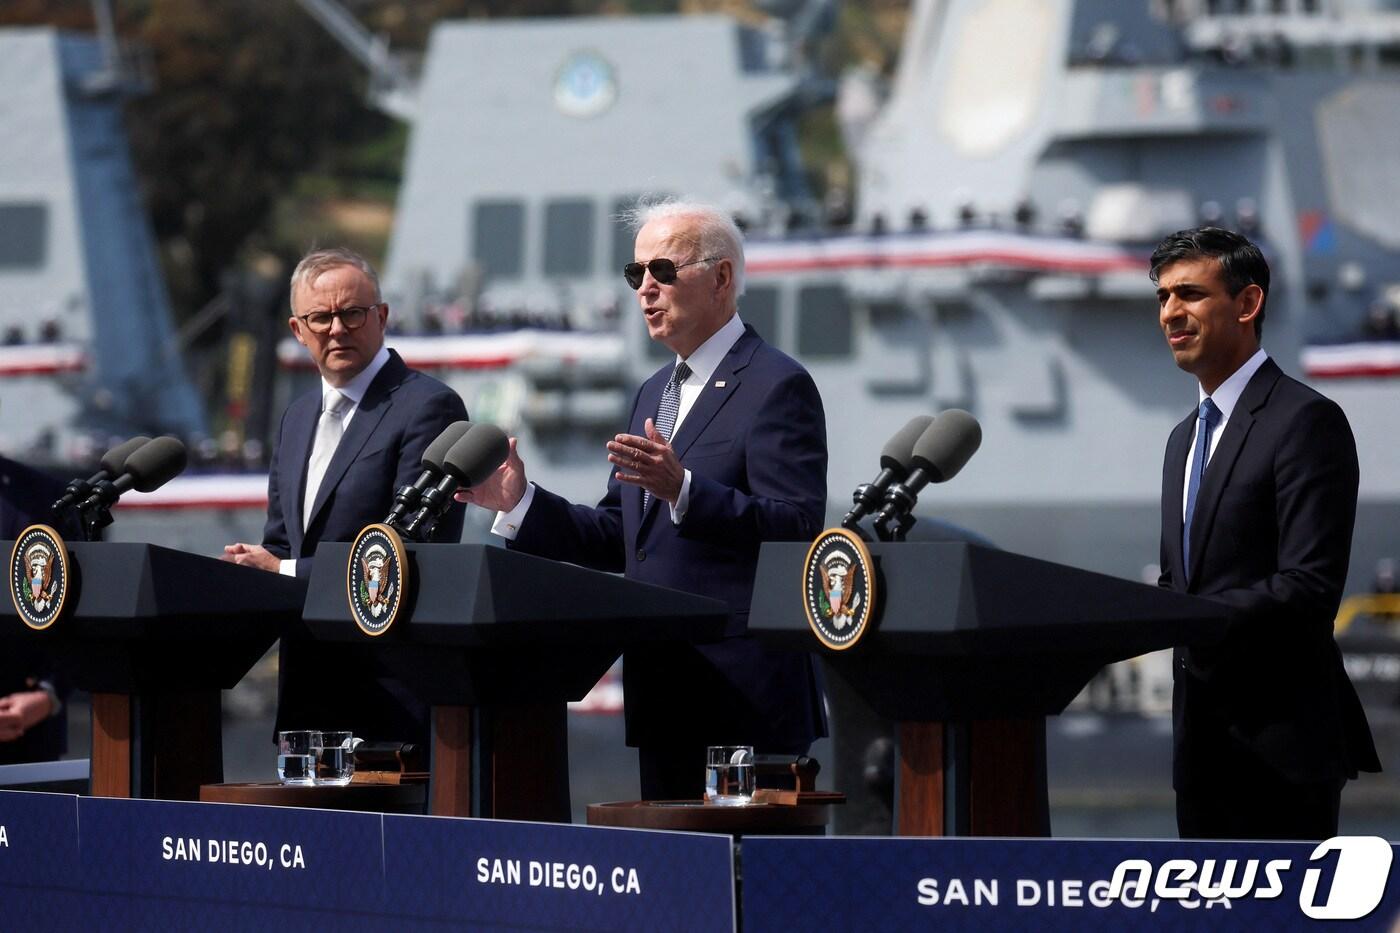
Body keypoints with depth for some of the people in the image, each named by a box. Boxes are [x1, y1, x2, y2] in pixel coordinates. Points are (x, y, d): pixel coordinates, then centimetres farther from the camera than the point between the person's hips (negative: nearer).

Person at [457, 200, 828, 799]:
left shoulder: (777, 386, -7)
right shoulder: (654, 394, 20)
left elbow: (798, 531, -18)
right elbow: (619, 539, 19)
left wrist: (683, 489, -29)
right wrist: (520, 503, 6)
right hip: (662, 694, 9)